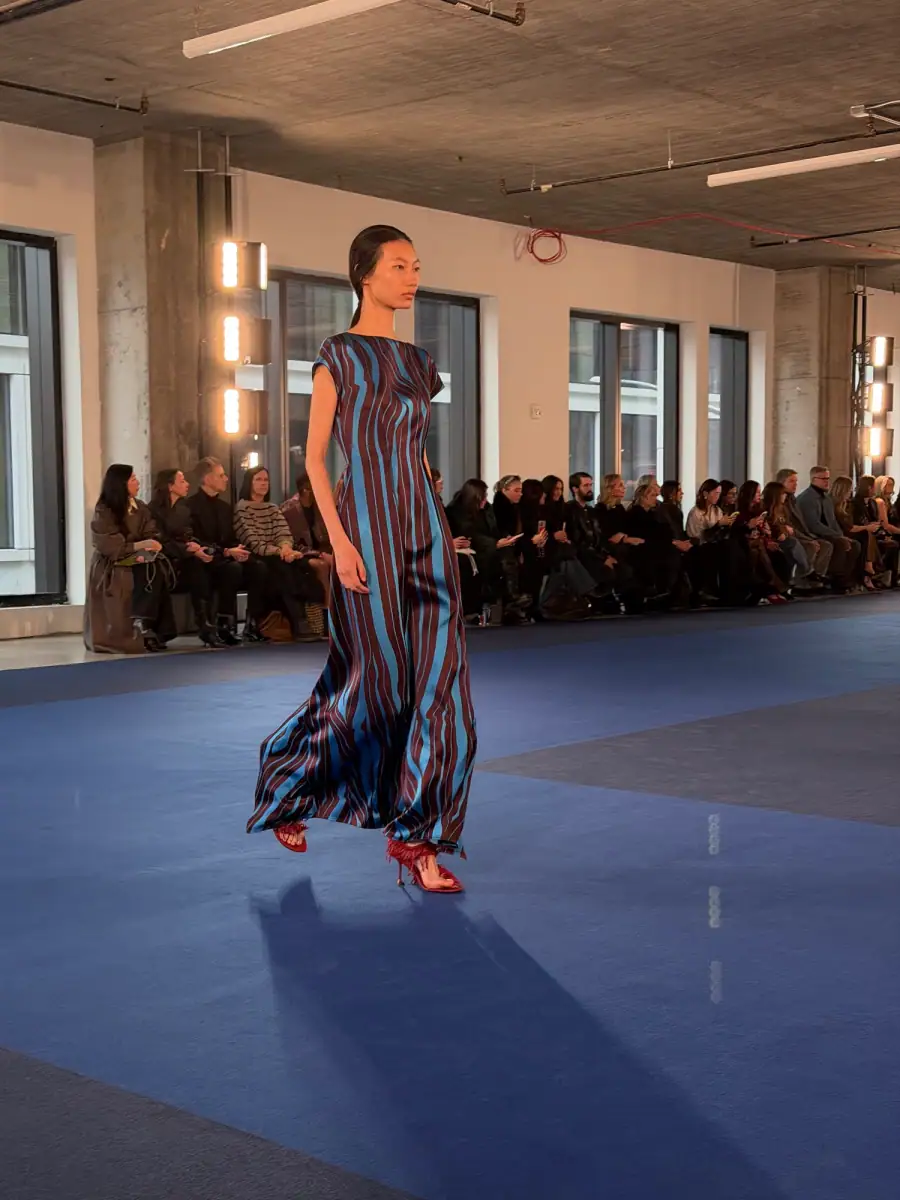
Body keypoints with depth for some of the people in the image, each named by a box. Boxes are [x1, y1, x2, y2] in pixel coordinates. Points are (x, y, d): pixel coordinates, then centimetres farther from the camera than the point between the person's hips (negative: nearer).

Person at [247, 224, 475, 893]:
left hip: (424, 519, 6)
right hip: (367, 520, -6)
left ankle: (415, 832, 4)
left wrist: (440, 527, 14)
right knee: (375, 674, 1)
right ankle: (284, 780, 25)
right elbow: (315, 456, -6)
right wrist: (339, 541, -14)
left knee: (438, 673, -3)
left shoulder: (416, 361, 16)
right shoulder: (339, 356, -2)